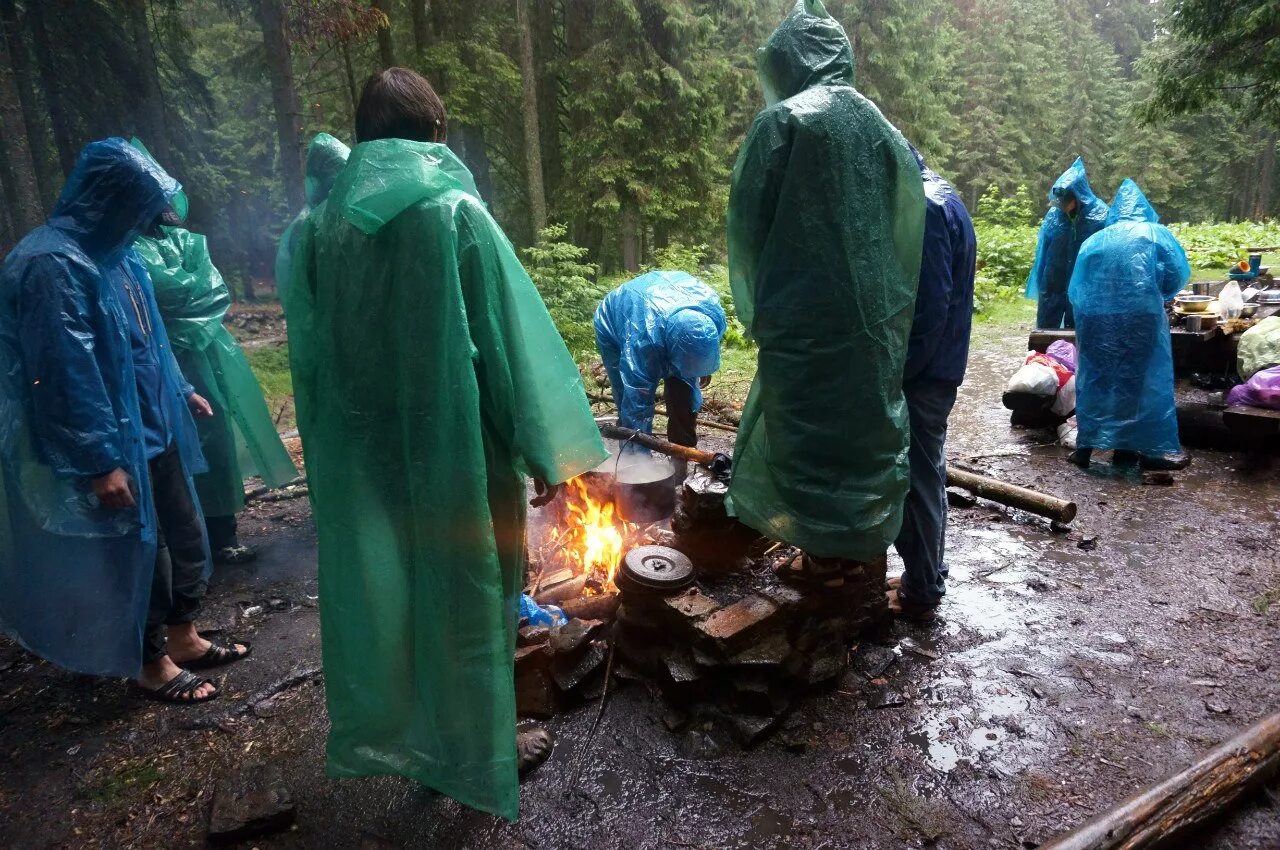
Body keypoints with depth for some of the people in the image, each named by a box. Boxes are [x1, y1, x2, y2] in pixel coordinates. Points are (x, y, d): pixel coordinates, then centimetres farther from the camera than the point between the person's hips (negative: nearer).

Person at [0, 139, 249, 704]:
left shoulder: (114, 255, 7)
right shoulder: (52, 264, -21)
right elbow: (66, 373, -24)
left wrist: (180, 392, 27)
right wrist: (99, 460, -23)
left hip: (156, 431, 9)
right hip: (115, 445, -9)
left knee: (186, 537, 17)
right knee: (139, 554, 6)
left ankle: (183, 639, 34)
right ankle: (151, 665, 25)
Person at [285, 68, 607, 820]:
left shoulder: (326, 223, 1)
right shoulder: (456, 213, -13)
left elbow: (313, 347, 5)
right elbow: (510, 341, -14)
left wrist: (344, 440, 14)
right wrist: (542, 449, -6)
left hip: (367, 449, 5)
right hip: (460, 445, -5)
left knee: (394, 583, 20)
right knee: (471, 589, 11)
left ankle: (401, 726, 39)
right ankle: (484, 745, 28)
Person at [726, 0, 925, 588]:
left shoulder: (782, 122, -7)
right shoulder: (879, 125, 9)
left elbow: (749, 222, -6)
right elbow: (908, 220, 10)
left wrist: (758, 303, 7)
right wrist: (890, 295, 16)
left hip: (804, 308, -6)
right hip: (874, 307, 6)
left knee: (808, 425, 5)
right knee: (868, 416, 16)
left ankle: (827, 555, 15)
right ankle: (870, 538, 29)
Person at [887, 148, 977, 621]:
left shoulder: (924, 208, -18)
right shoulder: (939, 198, 14)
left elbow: (931, 306, -23)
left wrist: (897, 374, -17)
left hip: (922, 373, -10)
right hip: (935, 368, 10)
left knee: (916, 479, 0)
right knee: (925, 474, 17)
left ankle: (920, 592, 13)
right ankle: (927, 576, 31)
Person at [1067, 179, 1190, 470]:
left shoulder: (1093, 241, 17)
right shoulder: (1155, 233, 10)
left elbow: (1075, 290, 14)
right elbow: (1177, 275, 1)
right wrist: (1158, 296, 18)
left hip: (1094, 319, 3)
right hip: (1140, 315, -2)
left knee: (1094, 378, 10)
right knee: (1143, 379, 4)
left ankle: (1086, 446, 11)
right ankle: (1152, 449, 9)